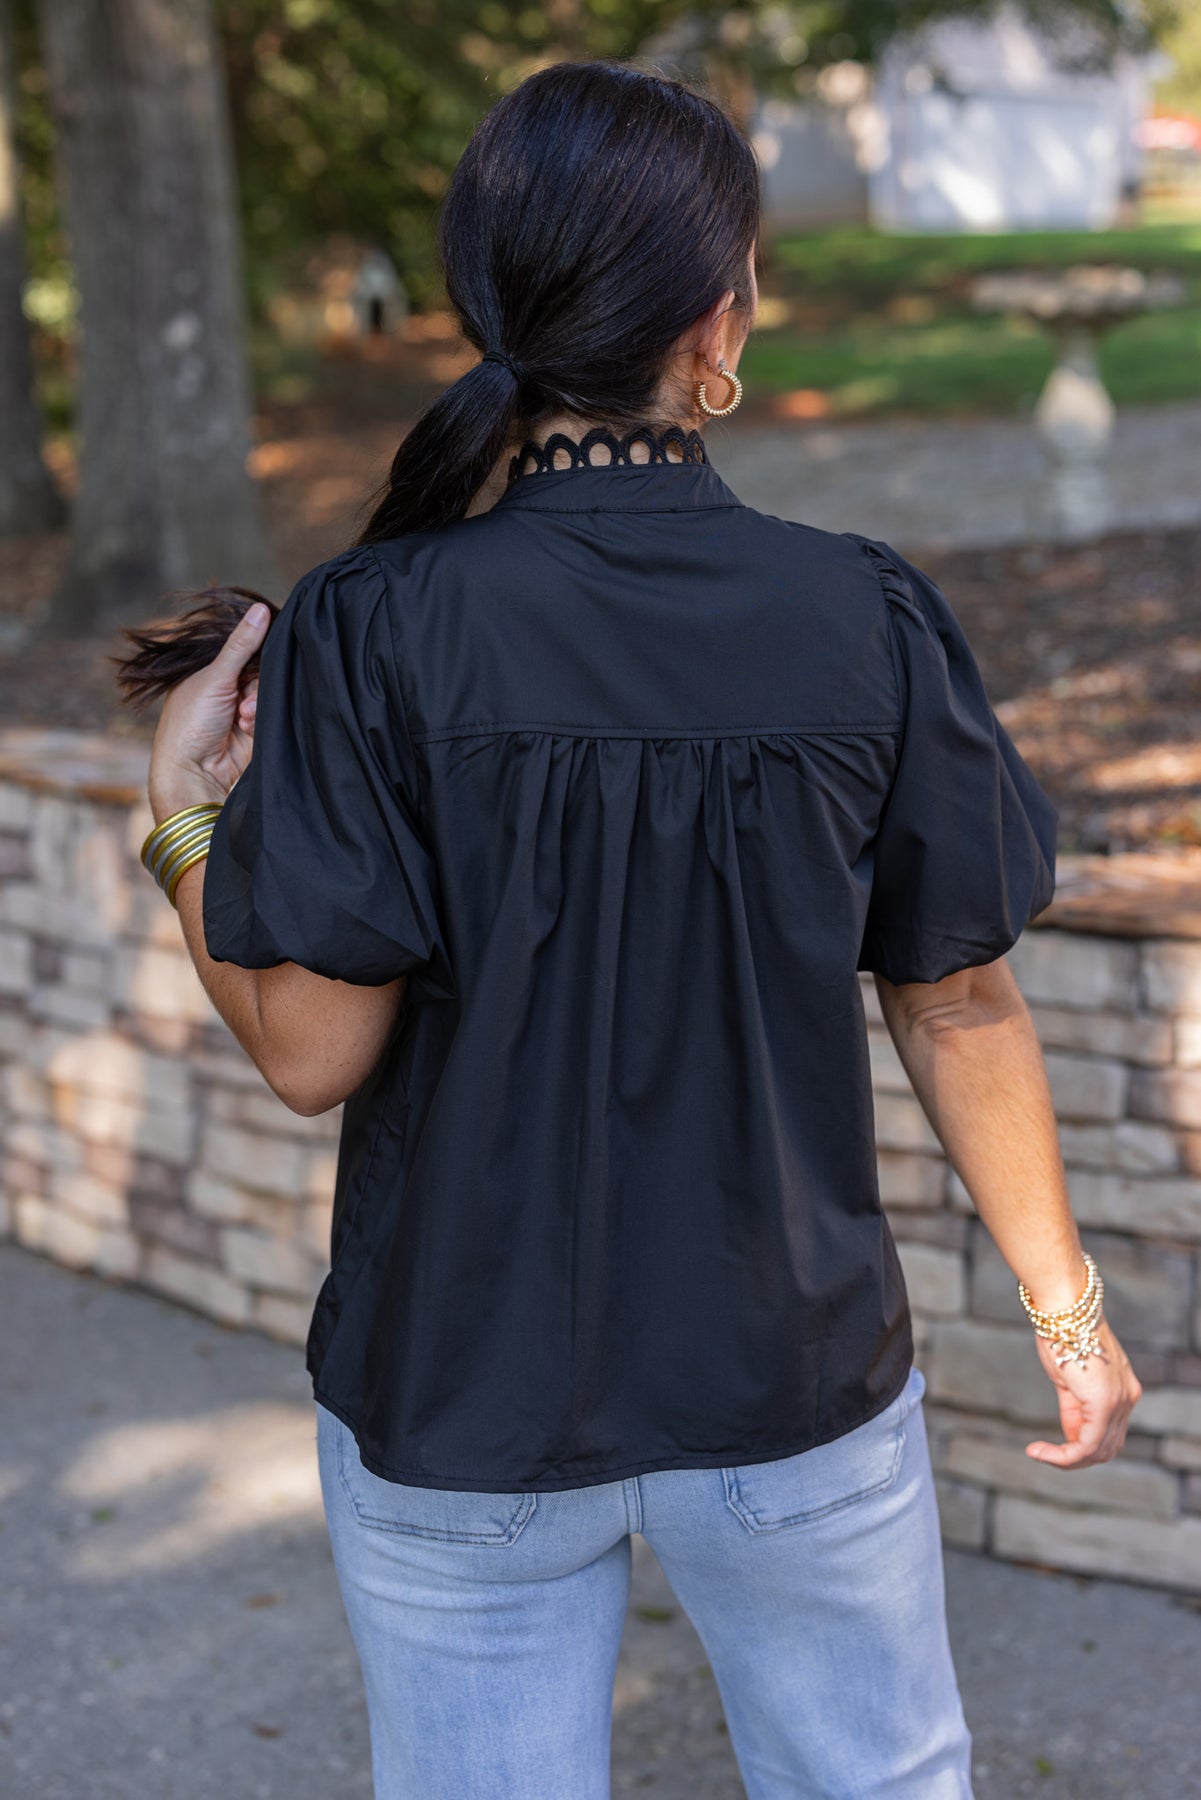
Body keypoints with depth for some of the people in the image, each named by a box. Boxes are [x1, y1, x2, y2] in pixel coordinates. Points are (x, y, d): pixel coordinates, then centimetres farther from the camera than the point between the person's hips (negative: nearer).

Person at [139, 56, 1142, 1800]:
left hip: (460, 1402, 0)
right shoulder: (871, 621, -12)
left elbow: (314, 1051, -15)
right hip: (794, 1391, 1)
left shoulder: (372, 637, -17)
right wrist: (1065, 1302, 10)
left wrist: (183, 810, 1)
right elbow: (961, 1009, -4)